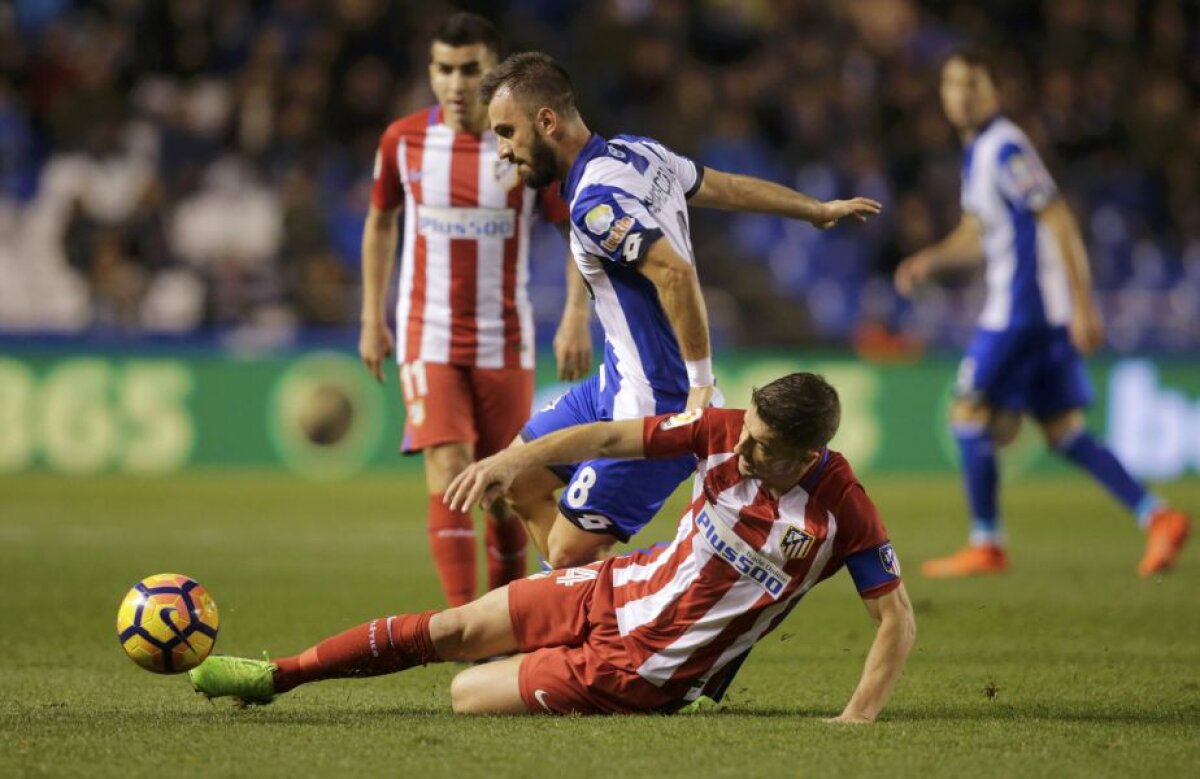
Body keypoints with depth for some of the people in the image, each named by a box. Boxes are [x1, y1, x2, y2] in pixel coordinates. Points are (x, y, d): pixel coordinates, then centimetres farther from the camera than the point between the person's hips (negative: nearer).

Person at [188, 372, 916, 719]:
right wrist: (515, 458, -24)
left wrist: (858, 719, -29)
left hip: (644, 671, -4)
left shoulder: (844, 514, -25)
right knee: (452, 628, 6)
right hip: (617, 592, 4)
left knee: (468, 694, -5)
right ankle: (275, 676, 20)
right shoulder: (725, 431, -13)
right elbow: (610, 438, -10)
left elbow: (898, 620, -20)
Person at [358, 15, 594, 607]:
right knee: (448, 471, -16)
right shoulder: (404, 140, 0)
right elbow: (380, 222, 15)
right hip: (428, 338, 0)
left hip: (505, 343, 0)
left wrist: (576, 319, -11)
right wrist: (372, 320, 13)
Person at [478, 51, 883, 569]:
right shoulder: (637, 152, 5)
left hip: (653, 406, -10)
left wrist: (701, 382, -30)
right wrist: (820, 210, 33)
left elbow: (675, 272, -34)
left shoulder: (595, 199, -23)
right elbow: (730, 188, 18)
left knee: (569, 557, -10)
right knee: (519, 481, 17)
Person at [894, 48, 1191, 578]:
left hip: (1021, 309, -9)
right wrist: (930, 260, 10)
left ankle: (985, 545, 3)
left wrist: (1083, 305, -22)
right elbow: (979, 234, 27)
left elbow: (1059, 221, -18)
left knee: (970, 417, -3)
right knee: (1064, 431, 8)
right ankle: (1157, 518, 0)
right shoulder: (977, 151, 16)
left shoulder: (1005, 148, -14)